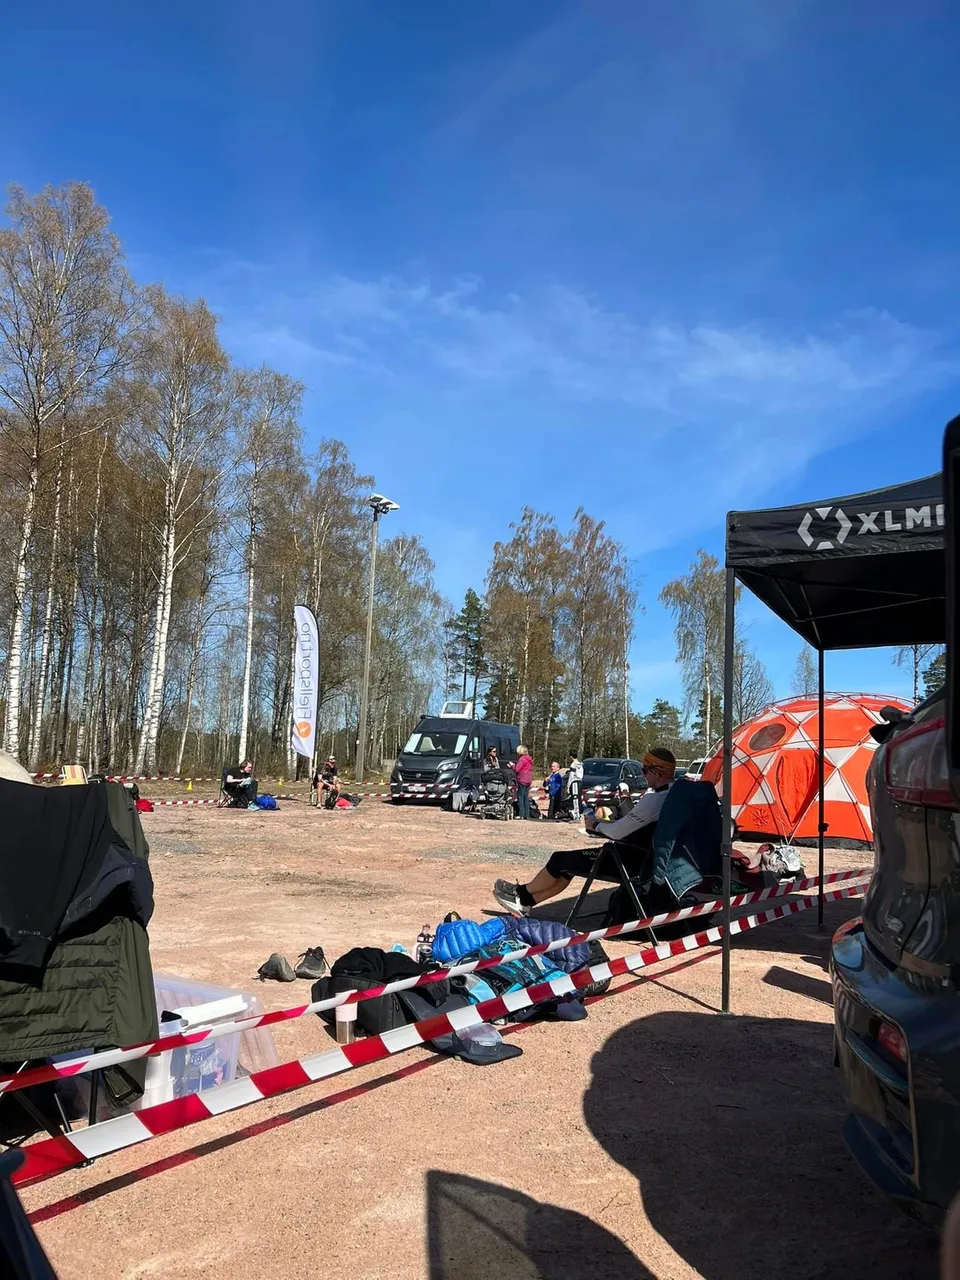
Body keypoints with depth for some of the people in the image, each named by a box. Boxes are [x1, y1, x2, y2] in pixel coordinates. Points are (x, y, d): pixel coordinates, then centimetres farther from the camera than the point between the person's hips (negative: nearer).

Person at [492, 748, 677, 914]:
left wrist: (596, 825, -3)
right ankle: (525, 901, 24)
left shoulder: (655, 799, -26)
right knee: (568, 862, 17)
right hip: (645, 859, 9)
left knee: (560, 859, 5)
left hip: (633, 863, -9)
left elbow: (618, 831, -21)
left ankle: (521, 893, 27)